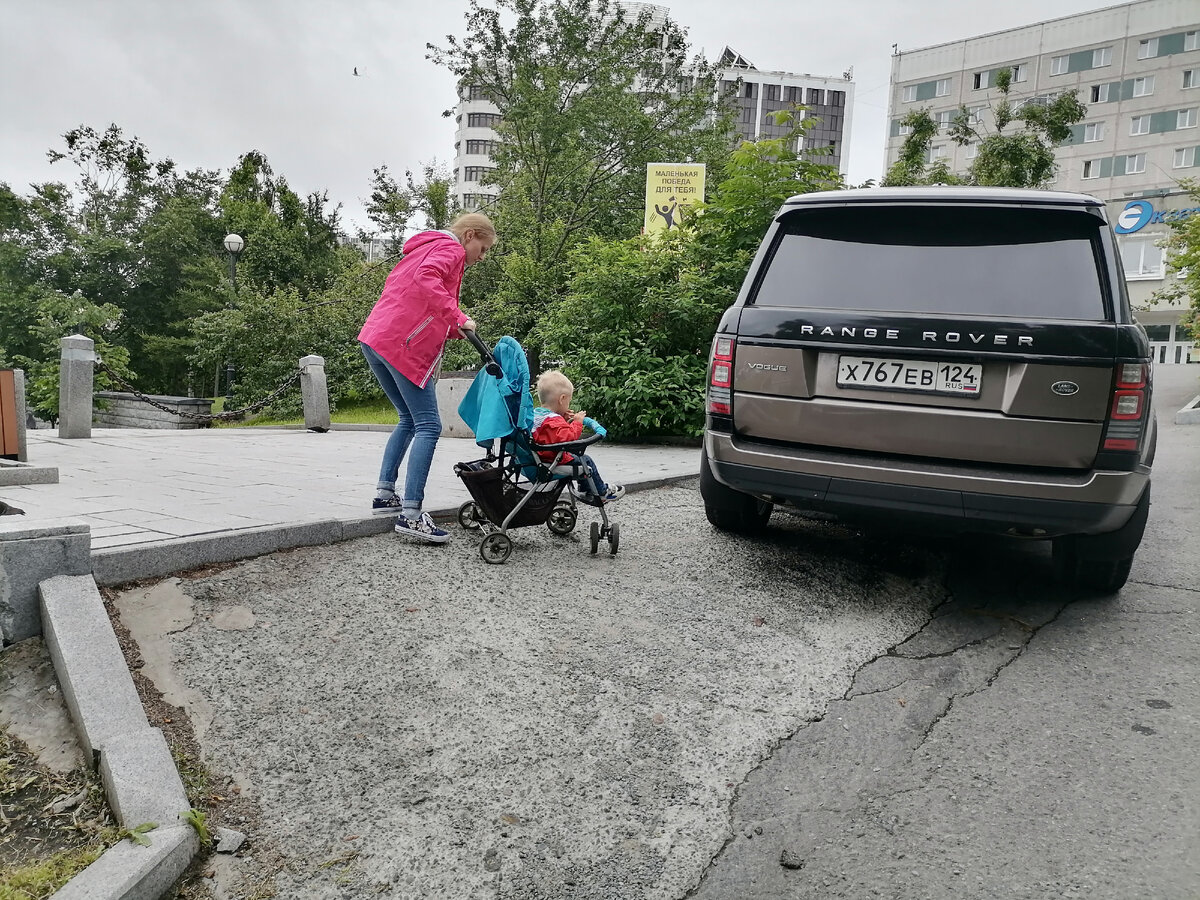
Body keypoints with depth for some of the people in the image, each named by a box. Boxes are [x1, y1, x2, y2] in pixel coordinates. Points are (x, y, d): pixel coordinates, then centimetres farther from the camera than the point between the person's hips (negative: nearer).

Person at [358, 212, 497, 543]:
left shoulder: (423, 248, 28)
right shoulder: (451, 249, -1)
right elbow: (426, 279, -23)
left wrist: (448, 328, 13)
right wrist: (458, 319, -23)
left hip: (374, 338, 10)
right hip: (405, 346, -10)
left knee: (409, 420, 20)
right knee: (428, 426, -9)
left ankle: (384, 494, 17)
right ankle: (411, 514, -15)